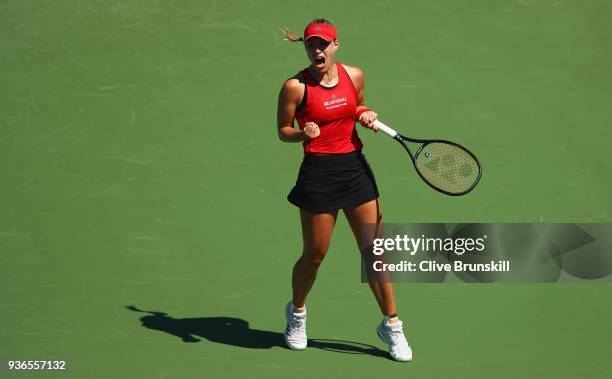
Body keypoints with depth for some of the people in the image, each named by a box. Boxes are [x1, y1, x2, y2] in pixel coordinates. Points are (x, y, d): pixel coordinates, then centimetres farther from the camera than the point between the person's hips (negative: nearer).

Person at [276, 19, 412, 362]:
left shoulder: (354, 75, 3)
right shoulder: (295, 86, -9)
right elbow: (283, 130, -1)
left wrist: (366, 115, 1)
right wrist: (303, 133, -21)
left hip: (355, 167, 4)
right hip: (318, 172, -3)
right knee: (314, 255, 6)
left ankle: (391, 325, 15)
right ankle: (297, 313, 35)